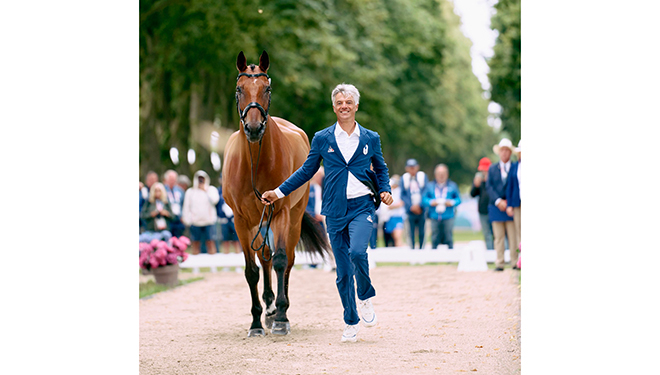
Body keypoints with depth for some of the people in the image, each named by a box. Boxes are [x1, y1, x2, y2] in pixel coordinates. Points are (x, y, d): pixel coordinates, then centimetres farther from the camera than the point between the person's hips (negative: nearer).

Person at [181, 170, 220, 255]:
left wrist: (205, 190, -4)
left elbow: (214, 200, -8)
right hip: (195, 222, 1)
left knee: (211, 242, -5)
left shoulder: (211, 189, 11)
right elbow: (186, 207, 10)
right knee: (195, 244, 2)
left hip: (209, 220, -1)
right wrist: (187, 220, 1)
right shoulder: (190, 192, 13)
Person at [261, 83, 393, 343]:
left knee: (357, 252, -26)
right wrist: (279, 192, 9)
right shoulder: (322, 139, 5)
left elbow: (381, 169, 19)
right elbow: (307, 171, 13)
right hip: (335, 211, 1)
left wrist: (385, 191, 1)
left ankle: (365, 298, 2)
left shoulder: (371, 138, 6)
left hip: (362, 206, -1)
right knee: (343, 271, 3)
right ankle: (351, 322, 18)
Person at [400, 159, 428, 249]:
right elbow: (403, 195, 4)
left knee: (421, 233, -1)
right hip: (410, 210, 0)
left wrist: (419, 205, -10)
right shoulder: (404, 178, 6)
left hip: (421, 210, 0)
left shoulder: (423, 176, 5)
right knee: (411, 233, -3)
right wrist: (411, 206, -10)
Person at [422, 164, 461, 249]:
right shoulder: (430, 186, 13)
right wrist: (431, 202, -8)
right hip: (435, 217, 1)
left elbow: (458, 199, 10)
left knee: (449, 239, -6)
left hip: (448, 217, -1)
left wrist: (452, 202, -10)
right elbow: (424, 200, 10)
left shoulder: (452, 185, 11)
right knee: (434, 240, -2)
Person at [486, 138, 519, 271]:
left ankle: (515, 263, 1)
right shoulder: (492, 168, 12)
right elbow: (489, 187, 4)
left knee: (513, 237, -3)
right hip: (496, 207, 2)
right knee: (498, 237, 1)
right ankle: (499, 264, 2)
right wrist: (498, 201, -9)